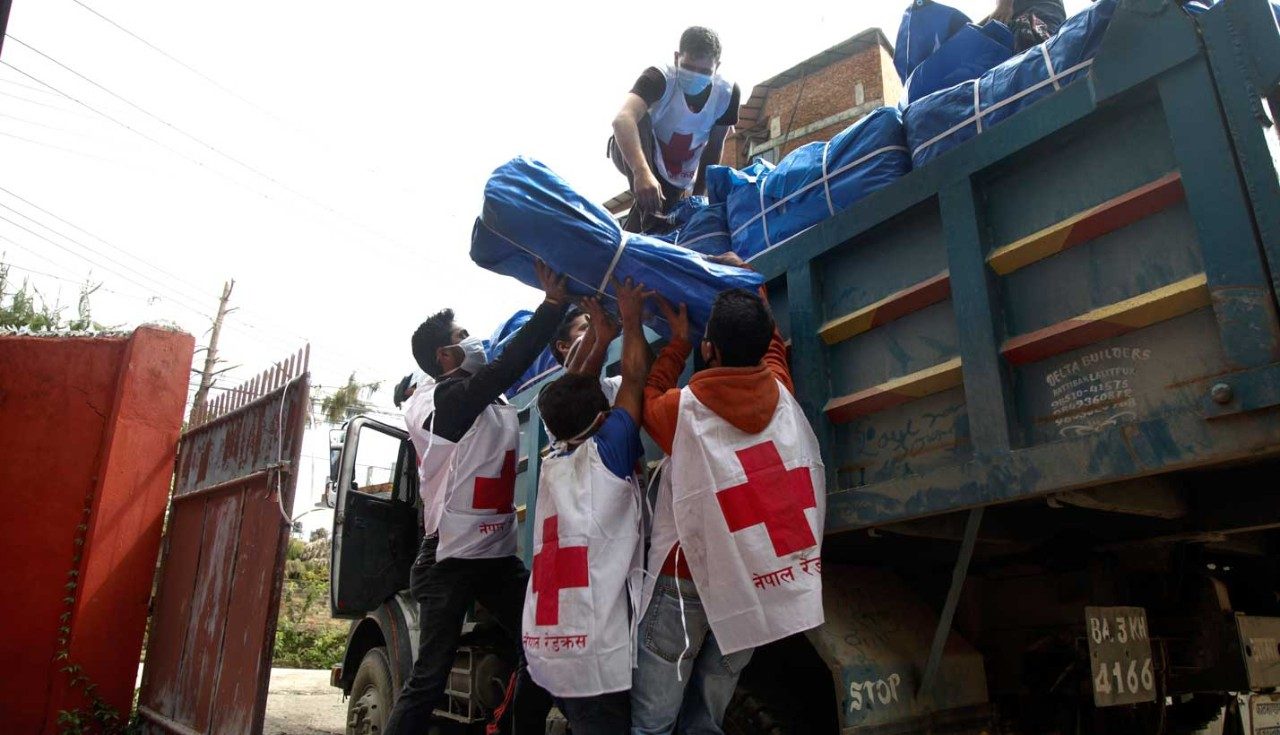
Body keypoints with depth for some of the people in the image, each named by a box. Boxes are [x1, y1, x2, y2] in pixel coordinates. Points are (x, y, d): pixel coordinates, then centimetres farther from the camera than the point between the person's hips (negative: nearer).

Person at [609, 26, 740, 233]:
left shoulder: (727, 93, -21)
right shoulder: (659, 77, -34)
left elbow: (714, 147, -7)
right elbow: (622, 119, -53)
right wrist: (642, 172, -70)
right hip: (631, 154, -4)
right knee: (639, 121, -36)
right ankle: (647, 211, -36)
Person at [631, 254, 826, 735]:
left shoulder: (682, 408, -11)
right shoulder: (780, 394, -1)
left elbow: (649, 397, 14)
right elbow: (771, 345, 21)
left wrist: (678, 339, 17)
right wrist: (749, 282, 32)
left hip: (688, 579, -4)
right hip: (761, 587, 4)